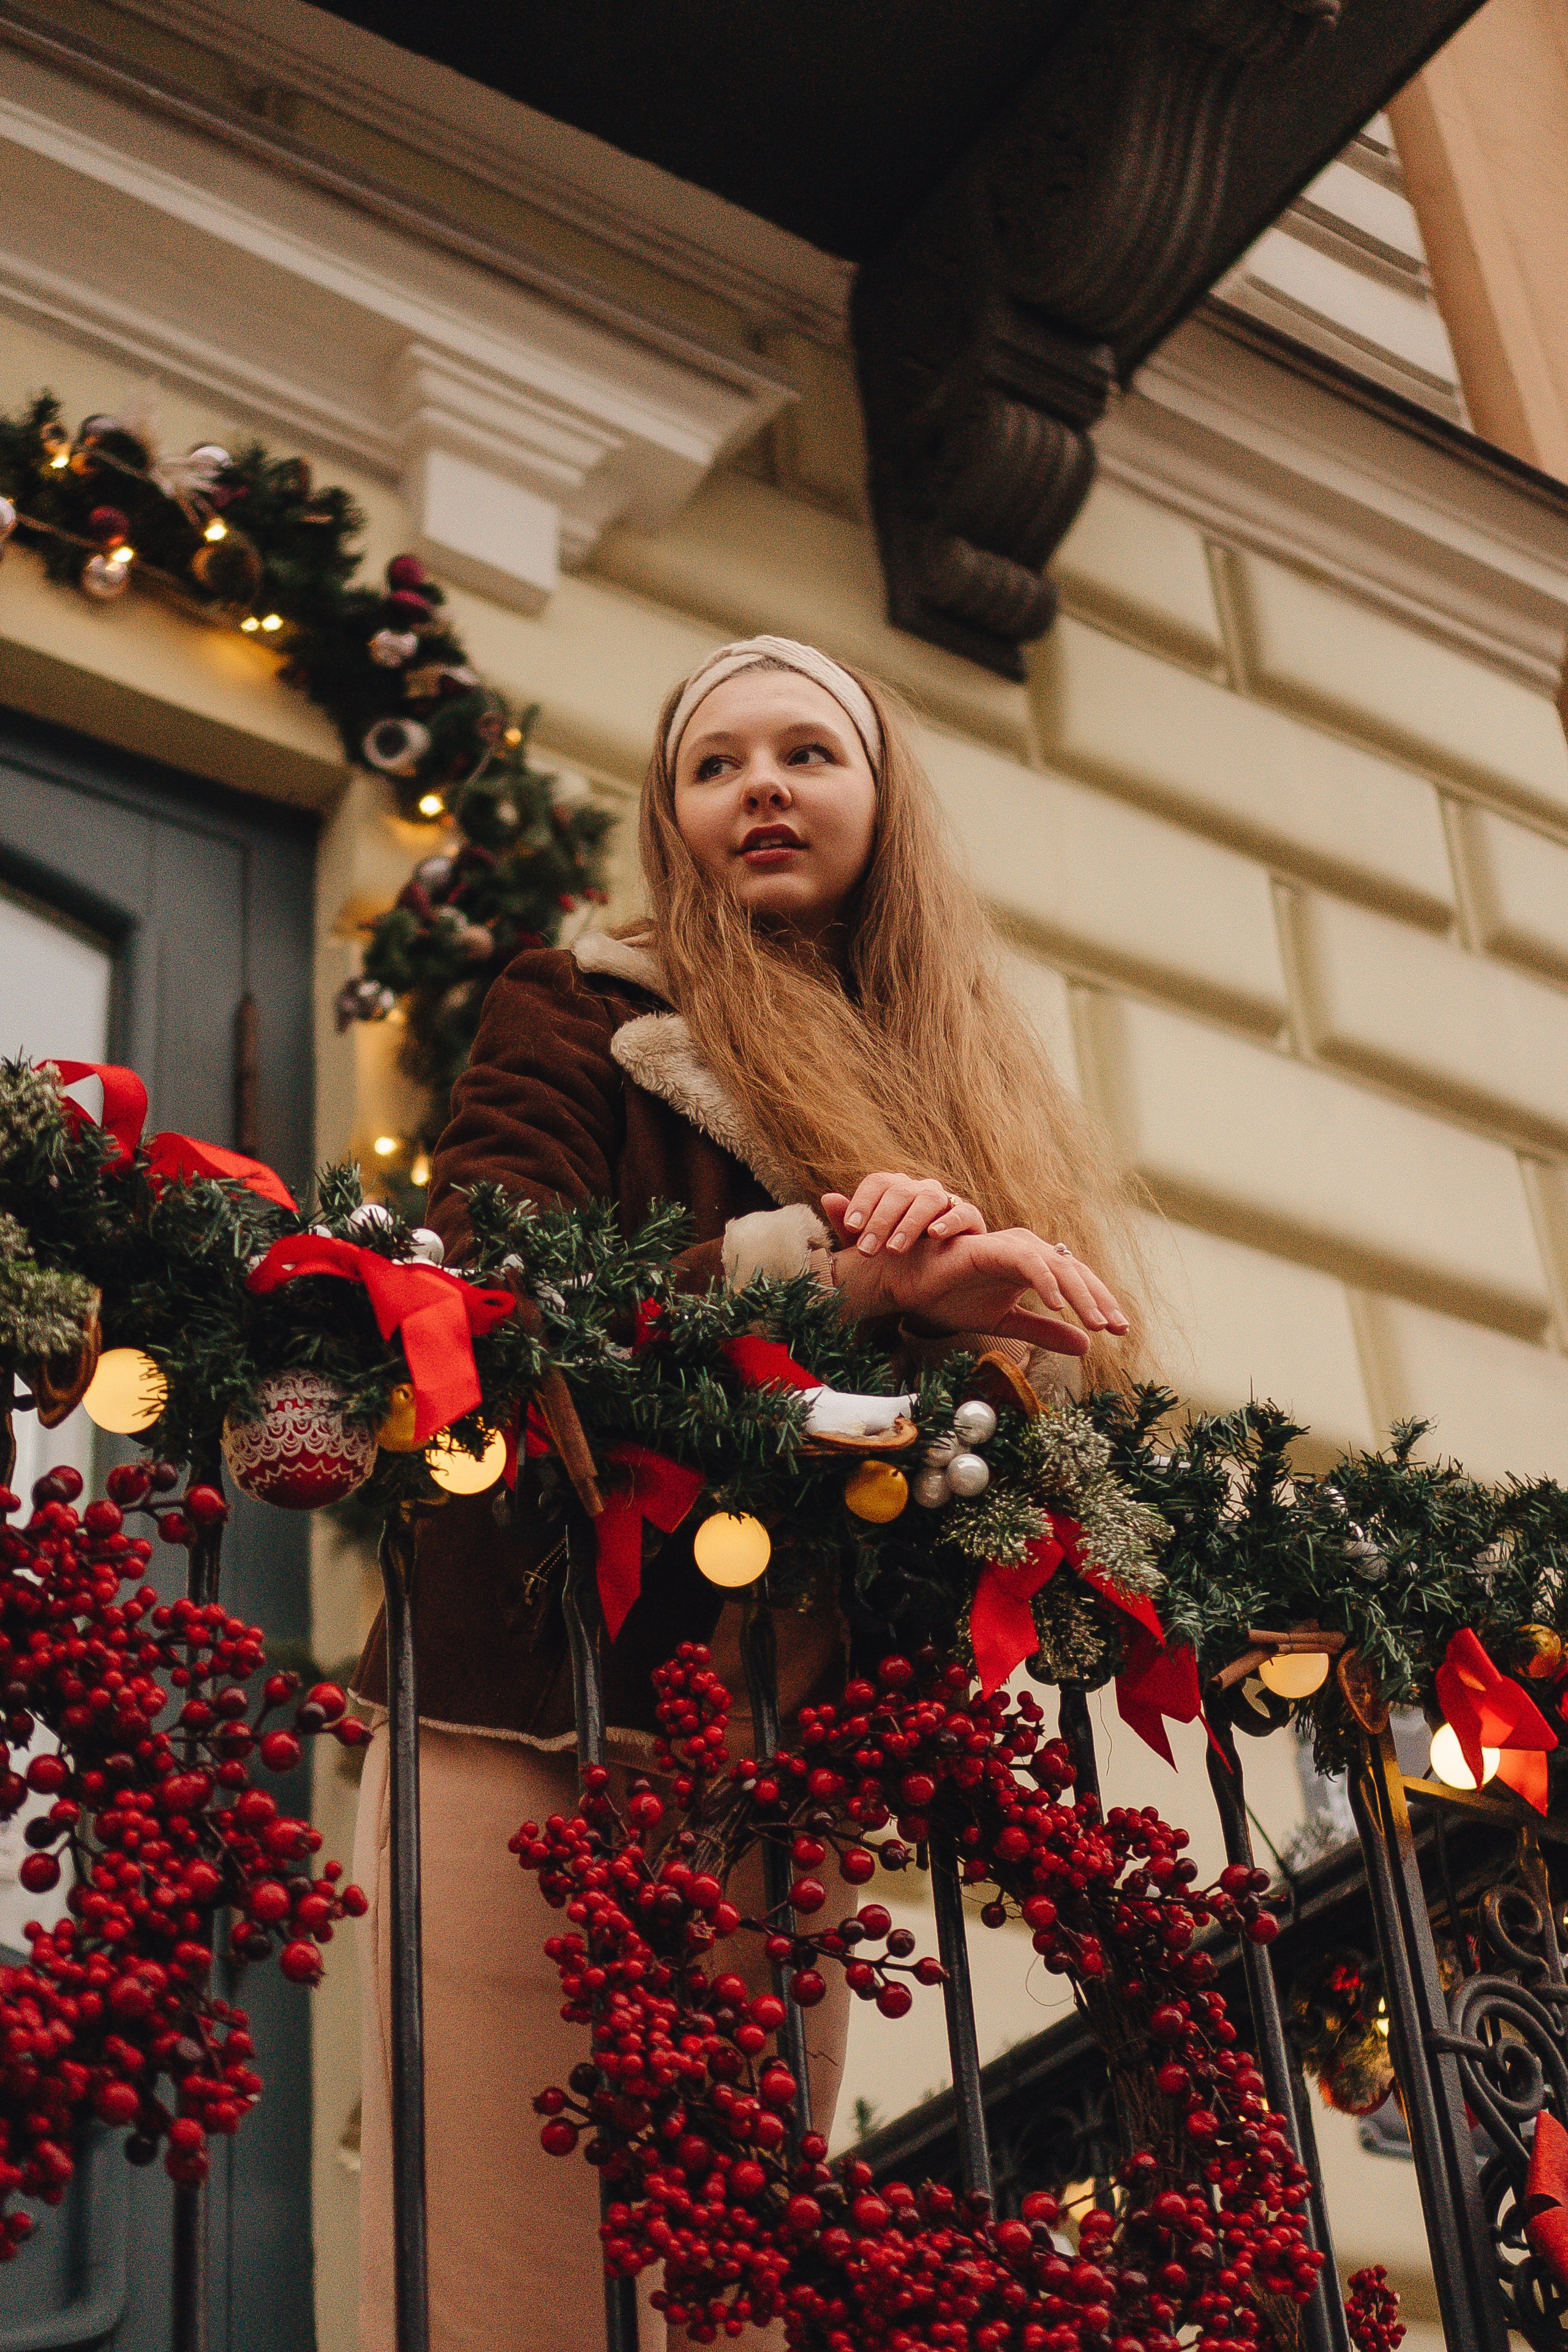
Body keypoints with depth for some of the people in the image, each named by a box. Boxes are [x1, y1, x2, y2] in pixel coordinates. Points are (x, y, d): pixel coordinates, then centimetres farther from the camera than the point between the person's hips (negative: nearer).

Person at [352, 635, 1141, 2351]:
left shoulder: (963, 1093, 20)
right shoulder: (580, 1015, 9)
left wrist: (977, 1274, -12)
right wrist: (841, 1269, -17)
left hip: (796, 1758, 4)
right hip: (543, 1725, -4)